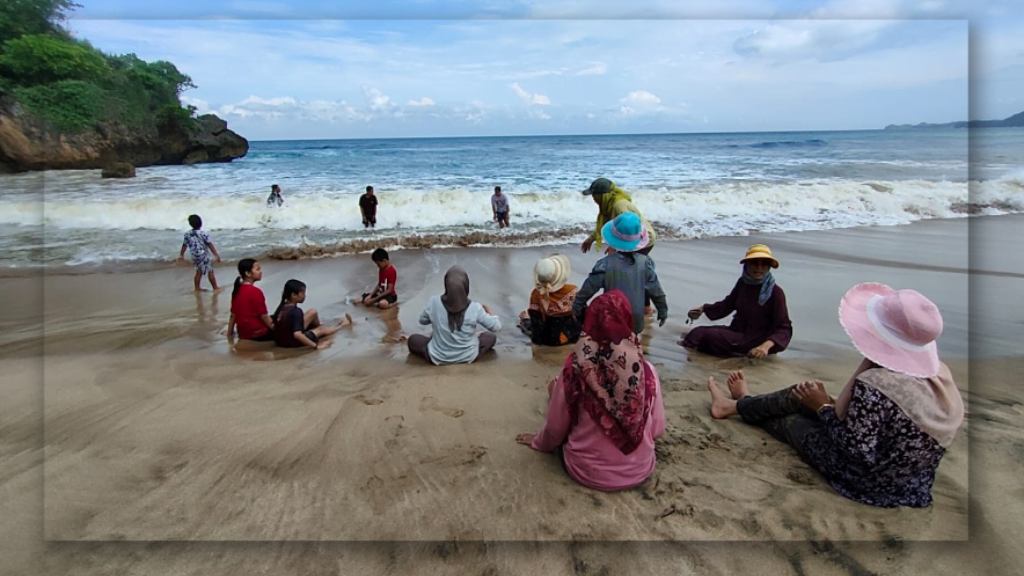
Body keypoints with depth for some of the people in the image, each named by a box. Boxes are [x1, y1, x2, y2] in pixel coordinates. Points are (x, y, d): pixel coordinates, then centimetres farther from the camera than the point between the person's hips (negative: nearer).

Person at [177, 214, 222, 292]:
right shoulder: (203, 234, -17)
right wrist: (217, 255, -17)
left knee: (199, 271, 20)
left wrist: (181, 255, 21)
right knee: (210, 271, 4)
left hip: (194, 256, 6)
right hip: (203, 256, -6)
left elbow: (184, 245, 8)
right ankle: (216, 288, 9)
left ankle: (197, 288, 25)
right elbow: (210, 245, -18)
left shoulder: (187, 234, -1)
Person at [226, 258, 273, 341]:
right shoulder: (255, 292, -18)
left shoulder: (237, 290, 5)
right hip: (258, 333, -8)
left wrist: (229, 333, 17)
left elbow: (233, 314, 9)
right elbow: (263, 316, -16)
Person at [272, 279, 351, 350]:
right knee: (321, 329, 14)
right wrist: (316, 345, -32)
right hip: (292, 342, -7)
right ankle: (341, 325, 43)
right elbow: (297, 335, -37)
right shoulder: (296, 311, -28)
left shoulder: (282, 306, -3)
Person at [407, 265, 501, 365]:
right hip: (468, 356, 0)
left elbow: (422, 320, 2)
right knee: (491, 337, 25)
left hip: (438, 358, 0)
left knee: (413, 340, 25)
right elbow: (496, 326, -8)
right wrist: (487, 310, 9)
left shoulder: (434, 302, -17)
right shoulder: (475, 308, -21)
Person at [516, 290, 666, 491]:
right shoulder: (646, 370, -15)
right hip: (639, 471, 1)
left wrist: (538, 442, 16)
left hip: (588, 472, 0)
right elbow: (657, 430, -3)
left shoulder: (574, 369, -19)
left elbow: (555, 428, -8)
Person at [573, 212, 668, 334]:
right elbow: (655, 289, 2)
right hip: (635, 321, 4)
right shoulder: (644, 262, -5)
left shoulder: (606, 264, -14)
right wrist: (663, 310, 15)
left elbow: (588, 288, -9)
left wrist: (577, 306, 5)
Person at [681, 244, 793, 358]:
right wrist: (703, 308, 2)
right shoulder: (743, 282, 3)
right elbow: (727, 305, 18)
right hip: (736, 331, 7)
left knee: (710, 336, -28)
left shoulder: (776, 292, -16)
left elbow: (784, 328, -18)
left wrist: (766, 346, -38)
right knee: (698, 332, -17)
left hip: (754, 341, -6)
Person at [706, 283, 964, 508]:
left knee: (786, 417, 14)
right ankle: (742, 403, 43)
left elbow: (855, 450, -30)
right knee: (807, 392, 18)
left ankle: (735, 405, 43)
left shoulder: (875, 386, -35)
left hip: (865, 483, -7)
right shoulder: (940, 374, -9)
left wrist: (823, 407, -17)